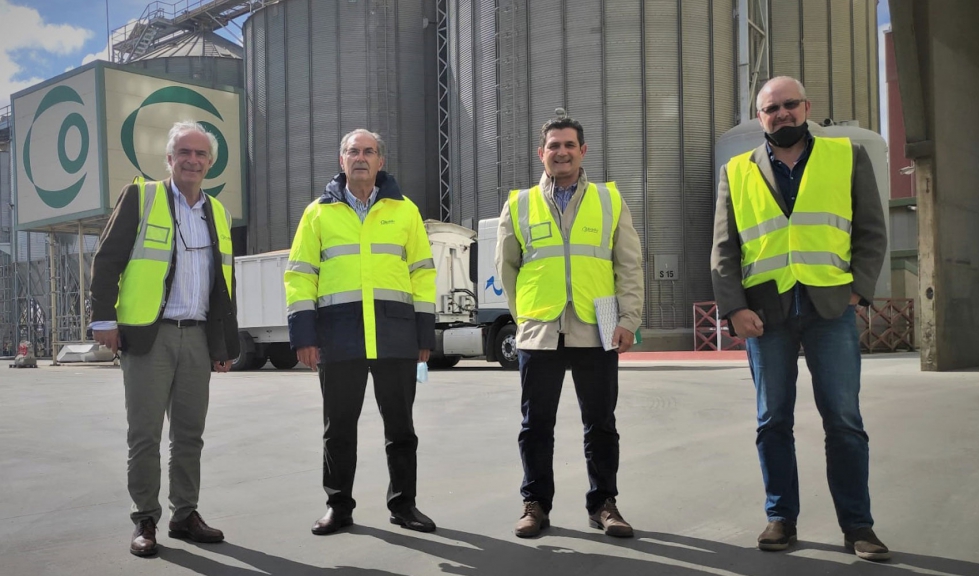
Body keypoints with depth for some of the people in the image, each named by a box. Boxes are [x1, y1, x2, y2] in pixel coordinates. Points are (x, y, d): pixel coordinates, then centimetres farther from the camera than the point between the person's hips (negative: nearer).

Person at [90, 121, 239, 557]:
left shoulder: (218, 213, 15)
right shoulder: (139, 197, 2)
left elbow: (224, 284, 17)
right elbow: (107, 260, -3)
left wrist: (226, 343, 14)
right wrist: (104, 319, -11)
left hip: (198, 338, 5)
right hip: (147, 336, -4)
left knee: (190, 434, 9)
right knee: (145, 434, 0)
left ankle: (185, 515, 20)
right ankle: (145, 521, 11)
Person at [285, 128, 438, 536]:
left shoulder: (404, 209, 10)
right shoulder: (318, 212, 9)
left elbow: (422, 272, 8)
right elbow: (300, 274, 5)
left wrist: (425, 333, 2)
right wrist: (303, 334, -4)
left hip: (395, 334, 0)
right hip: (339, 333, 0)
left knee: (399, 424, 7)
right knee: (339, 425, 7)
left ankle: (403, 504, 19)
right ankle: (338, 506, 20)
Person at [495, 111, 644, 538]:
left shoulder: (610, 200, 7)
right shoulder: (519, 205, 8)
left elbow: (629, 266, 5)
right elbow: (506, 267, 14)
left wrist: (628, 318, -4)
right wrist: (526, 312, 12)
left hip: (596, 332, 0)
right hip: (539, 333, 0)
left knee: (600, 424, 7)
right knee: (536, 424, 7)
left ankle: (603, 503, 19)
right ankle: (536, 504, 19)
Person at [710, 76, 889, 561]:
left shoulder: (848, 156, 9)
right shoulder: (737, 172, 11)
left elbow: (871, 232, 7)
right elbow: (724, 249, 6)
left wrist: (858, 291, -5)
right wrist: (734, 308, -6)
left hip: (830, 306, -1)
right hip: (765, 311, 1)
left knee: (844, 419, 1)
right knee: (773, 420, 7)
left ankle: (857, 524, 12)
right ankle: (781, 517, 17)